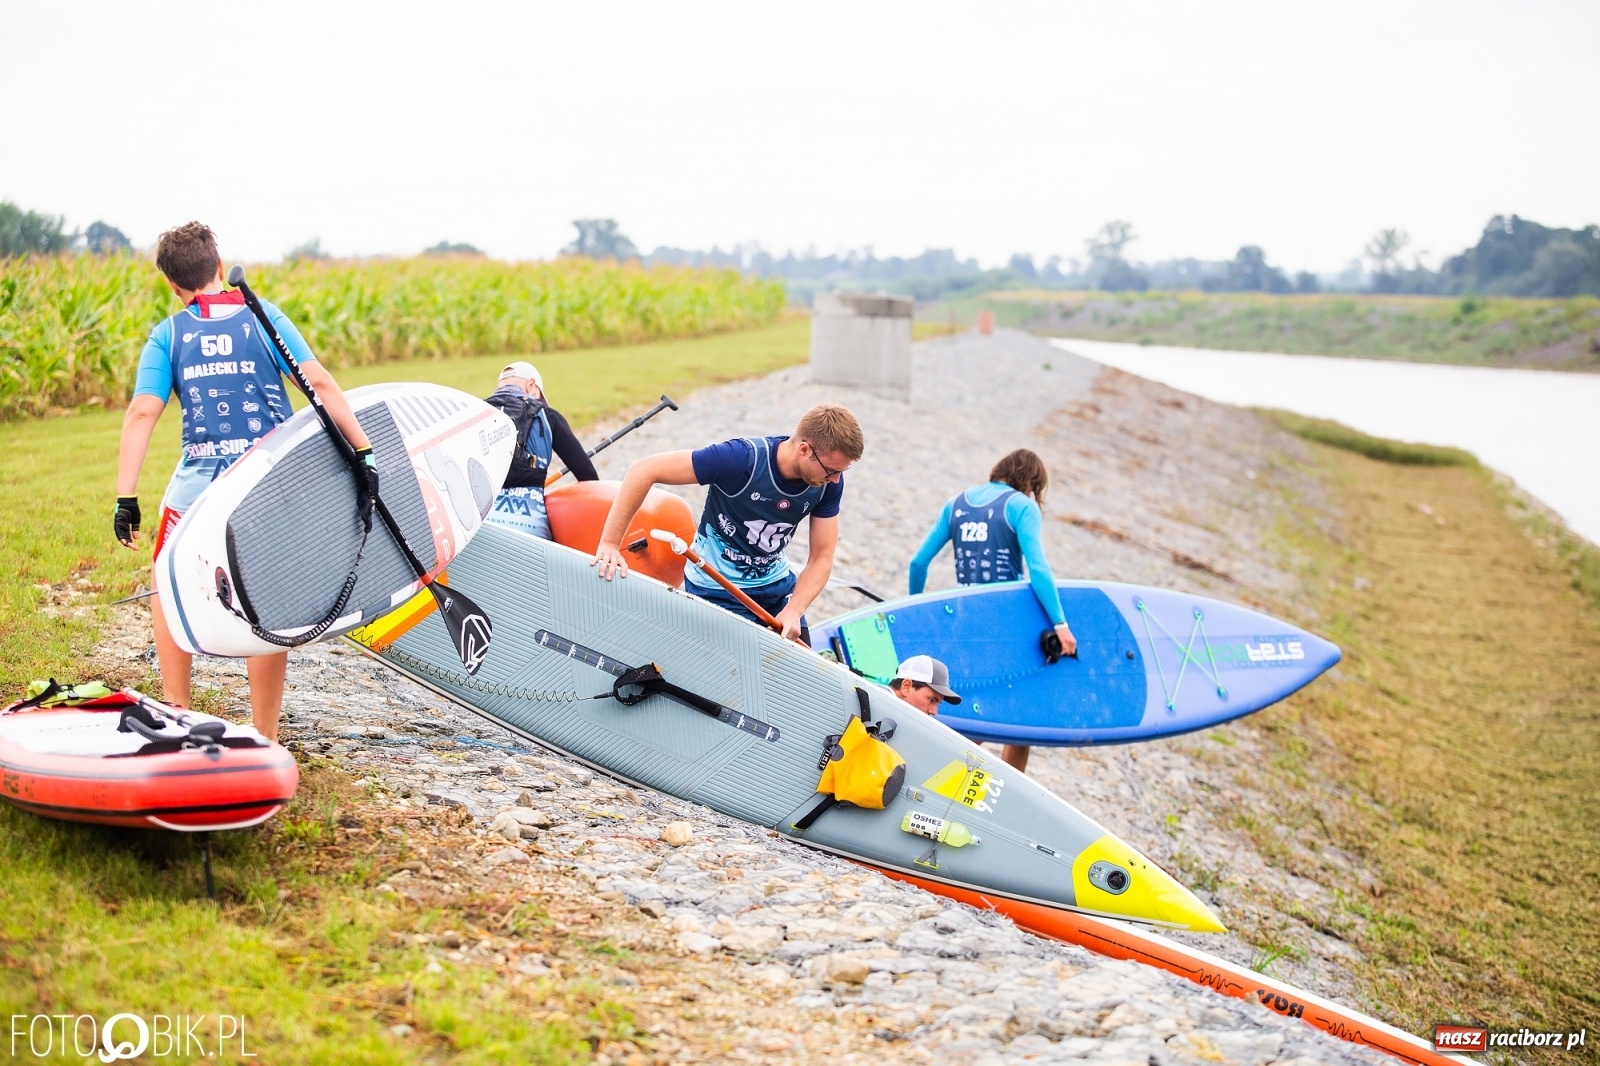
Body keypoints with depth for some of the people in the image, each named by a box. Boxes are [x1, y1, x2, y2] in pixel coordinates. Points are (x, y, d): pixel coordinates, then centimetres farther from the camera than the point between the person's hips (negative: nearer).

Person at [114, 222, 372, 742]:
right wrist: (364, 450, -7)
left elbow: (142, 413, -7)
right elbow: (320, 383, -7)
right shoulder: (263, 316, 3)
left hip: (199, 484, 0)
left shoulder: (167, 334, 3)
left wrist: (126, 498, -7)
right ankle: (265, 742, 10)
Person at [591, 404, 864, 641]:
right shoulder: (742, 459, -32)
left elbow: (822, 559, -9)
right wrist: (609, 543, -32)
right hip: (719, 591, -5)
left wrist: (793, 612, -26)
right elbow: (644, 471, -30)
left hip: (777, 585, 6)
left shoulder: (829, 482, -15)